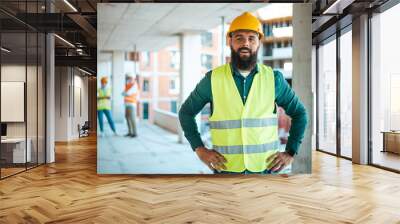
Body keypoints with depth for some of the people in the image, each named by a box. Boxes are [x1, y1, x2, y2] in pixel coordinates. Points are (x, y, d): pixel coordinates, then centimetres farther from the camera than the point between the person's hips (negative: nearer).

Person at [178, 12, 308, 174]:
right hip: (226, 168, 0)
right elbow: (186, 112, 7)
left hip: (266, 168, 1)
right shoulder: (213, 79, -3)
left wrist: (290, 153, 1)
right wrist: (200, 149, -2)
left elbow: (299, 113, 10)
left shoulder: (274, 78, -1)